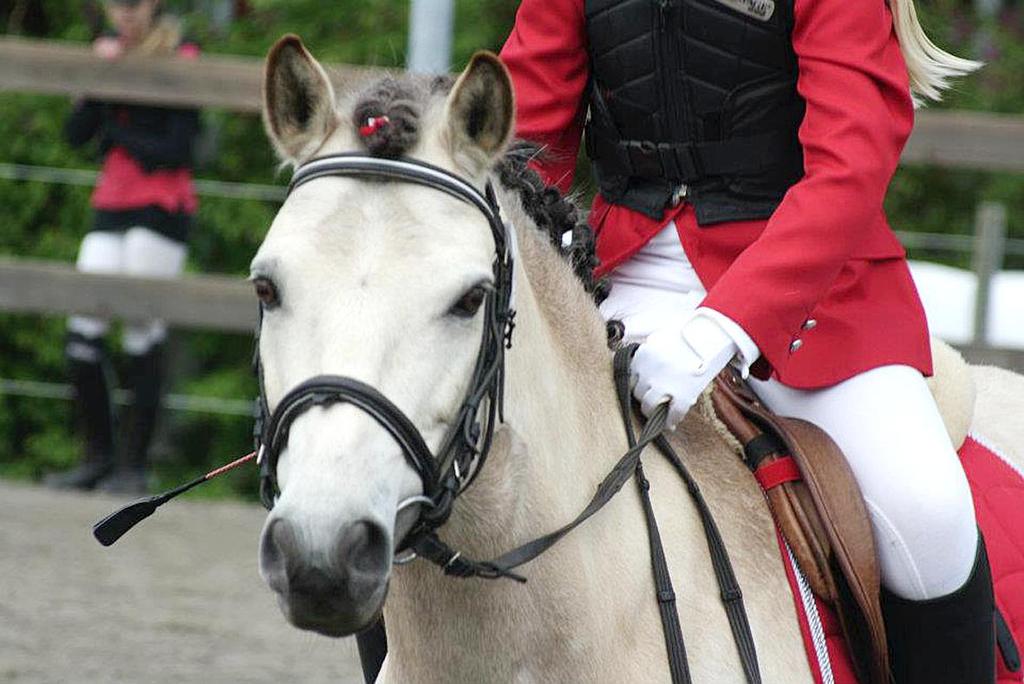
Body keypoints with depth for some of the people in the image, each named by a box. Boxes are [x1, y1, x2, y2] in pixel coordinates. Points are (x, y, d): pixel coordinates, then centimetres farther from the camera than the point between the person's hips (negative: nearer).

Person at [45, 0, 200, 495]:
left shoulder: (181, 59, -6)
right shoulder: (109, 50, 12)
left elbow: (176, 151, -13)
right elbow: (76, 134, 4)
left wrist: (115, 130, -5)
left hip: (162, 208, -6)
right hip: (111, 207, 6)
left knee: (143, 334, -5)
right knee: (82, 332, -2)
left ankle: (134, 465, 1)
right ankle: (98, 455, 9)